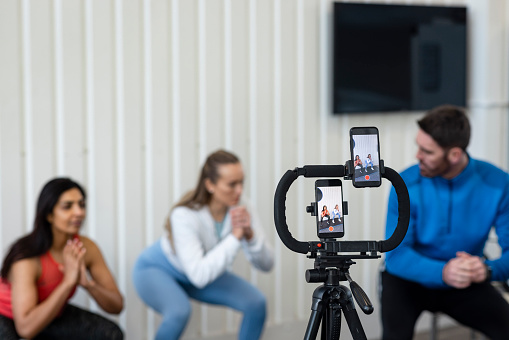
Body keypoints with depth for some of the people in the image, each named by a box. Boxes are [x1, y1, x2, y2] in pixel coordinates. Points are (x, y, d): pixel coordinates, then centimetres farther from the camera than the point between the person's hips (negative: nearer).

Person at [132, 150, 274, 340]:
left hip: (205, 269, 5)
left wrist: (250, 234, -38)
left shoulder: (240, 209, -21)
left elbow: (266, 265, -20)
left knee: (256, 303, -13)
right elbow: (199, 276, -43)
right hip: (158, 269, -5)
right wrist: (235, 237, -43)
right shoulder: (184, 216, -35)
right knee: (179, 311, -36)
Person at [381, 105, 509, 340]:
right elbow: (396, 254, -20)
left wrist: (488, 269, -36)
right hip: (410, 279, -2)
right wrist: (443, 272, -38)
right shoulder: (407, 184, -17)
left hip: (464, 285, 2)